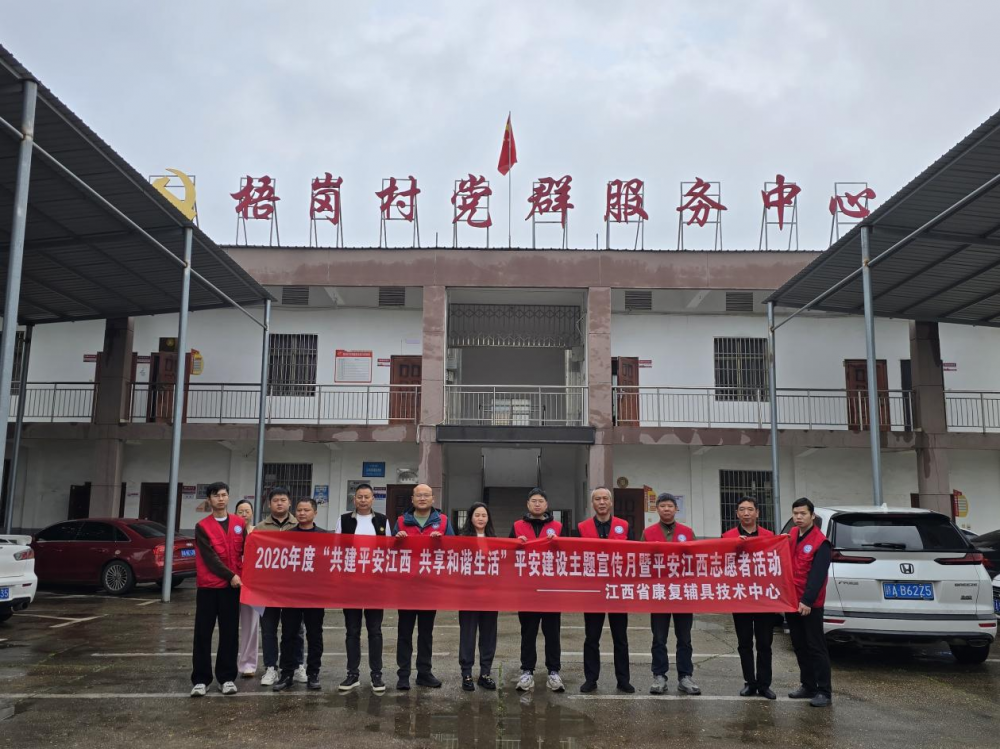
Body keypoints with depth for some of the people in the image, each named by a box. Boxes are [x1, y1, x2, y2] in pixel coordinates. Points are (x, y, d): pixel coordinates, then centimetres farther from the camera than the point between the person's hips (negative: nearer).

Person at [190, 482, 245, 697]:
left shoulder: (239, 523, 8)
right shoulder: (202, 527, -1)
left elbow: (245, 550, 12)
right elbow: (210, 557, -9)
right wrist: (230, 575, -16)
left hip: (232, 586, 2)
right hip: (208, 586, -2)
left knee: (230, 633, 5)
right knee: (203, 633, 1)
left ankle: (227, 678, 13)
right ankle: (200, 679, 8)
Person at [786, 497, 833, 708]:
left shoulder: (820, 543, -13)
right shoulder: (791, 535, 9)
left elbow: (817, 575, -19)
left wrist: (807, 601, -24)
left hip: (810, 605, -7)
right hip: (791, 601, 7)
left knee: (816, 648, -3)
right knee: (800, 647, 13)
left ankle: (824, 692, 3)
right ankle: (808, 686, 23)